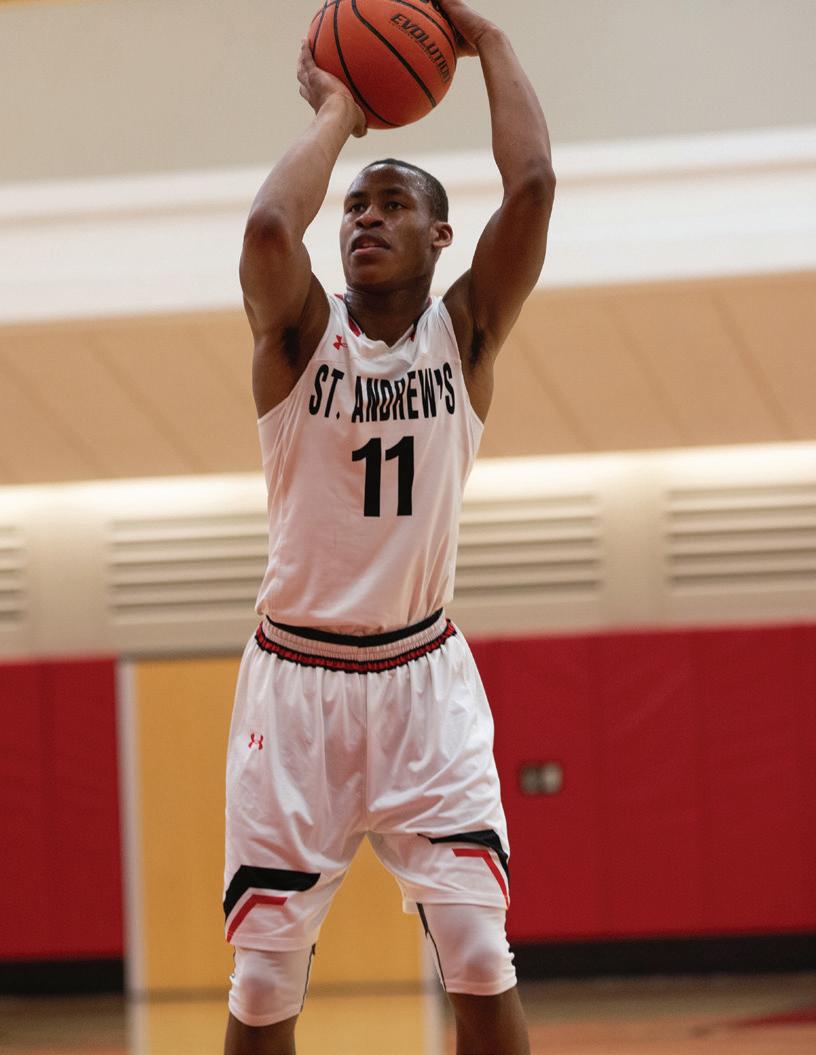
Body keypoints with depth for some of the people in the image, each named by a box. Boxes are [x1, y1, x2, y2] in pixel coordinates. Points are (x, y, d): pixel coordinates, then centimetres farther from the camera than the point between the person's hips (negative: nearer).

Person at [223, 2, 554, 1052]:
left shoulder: (464, 331, 1)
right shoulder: (301, 332, -2)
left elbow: (531, 185, -14)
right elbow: (267, 227, -24)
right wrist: (335, 117, -10)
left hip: (424, 678, 0)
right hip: (295, 678, 0)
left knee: (482, 963, -10)